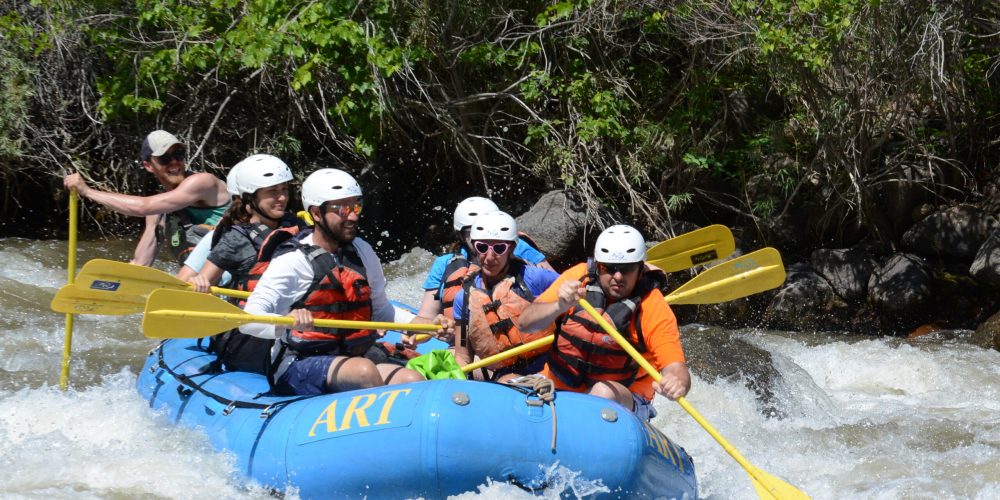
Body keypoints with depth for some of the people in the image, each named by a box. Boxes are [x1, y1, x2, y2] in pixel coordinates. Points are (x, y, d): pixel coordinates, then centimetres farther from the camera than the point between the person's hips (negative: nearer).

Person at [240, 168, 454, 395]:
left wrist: (428, 324, 10)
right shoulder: (293, 260, -8)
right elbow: (249, 320, -19)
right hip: (297, 367, -6)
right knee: (365, 371, -34)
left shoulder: (362, 252, 12)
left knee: (414, 381, -20)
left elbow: (379, 309, 25)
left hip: (354, 359, 6)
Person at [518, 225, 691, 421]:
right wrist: (560, 306, -32)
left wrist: (676, 383, -45)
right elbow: (525, 323, -11)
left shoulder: (654, 308, -12)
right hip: (558, 387, 3)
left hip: (622, 404, -3)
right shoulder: (578, 277, -6)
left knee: (604, 392, -34)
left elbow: (676, 368, -19)